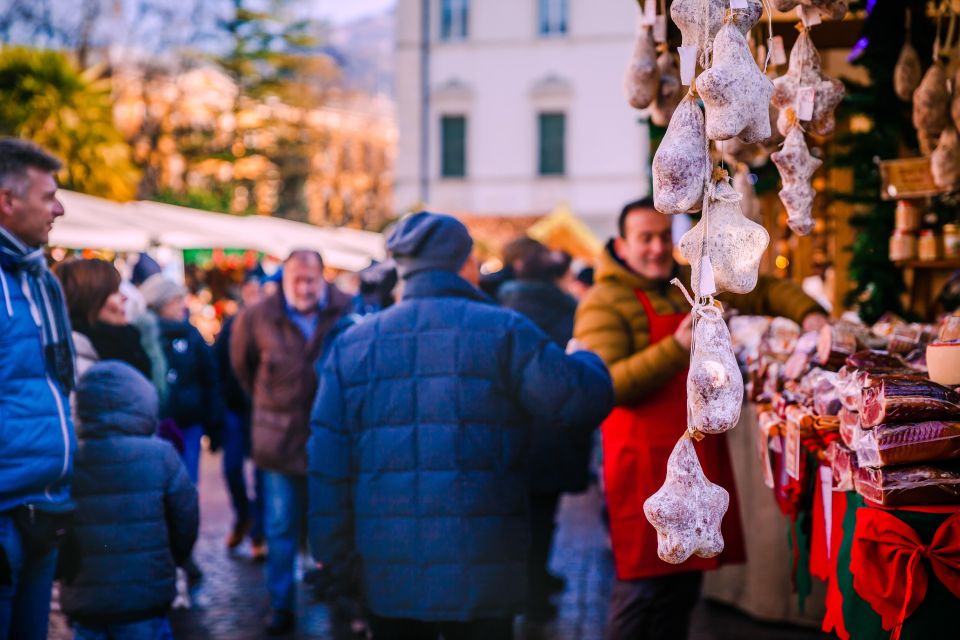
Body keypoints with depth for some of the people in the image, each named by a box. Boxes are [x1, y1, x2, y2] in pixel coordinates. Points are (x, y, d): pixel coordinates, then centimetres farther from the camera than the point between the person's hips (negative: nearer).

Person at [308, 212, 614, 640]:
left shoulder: (352, 342, 7)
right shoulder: (503, 330, -5)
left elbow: (327, 458, 5)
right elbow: (583, 401, -5)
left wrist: (335, 556, 10)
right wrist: (586, 359, 19)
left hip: (387, 572, 4)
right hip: (478, 571, -3)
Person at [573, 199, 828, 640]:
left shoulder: (694, 284, 13)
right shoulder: (605, 303, -9)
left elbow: (763, 290, 23)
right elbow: (605, 385, -21)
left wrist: (808, 314, 5)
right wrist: (678, 347, -27)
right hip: (645, 466, -7)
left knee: (685, 581, 14)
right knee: (643, 583, -6)